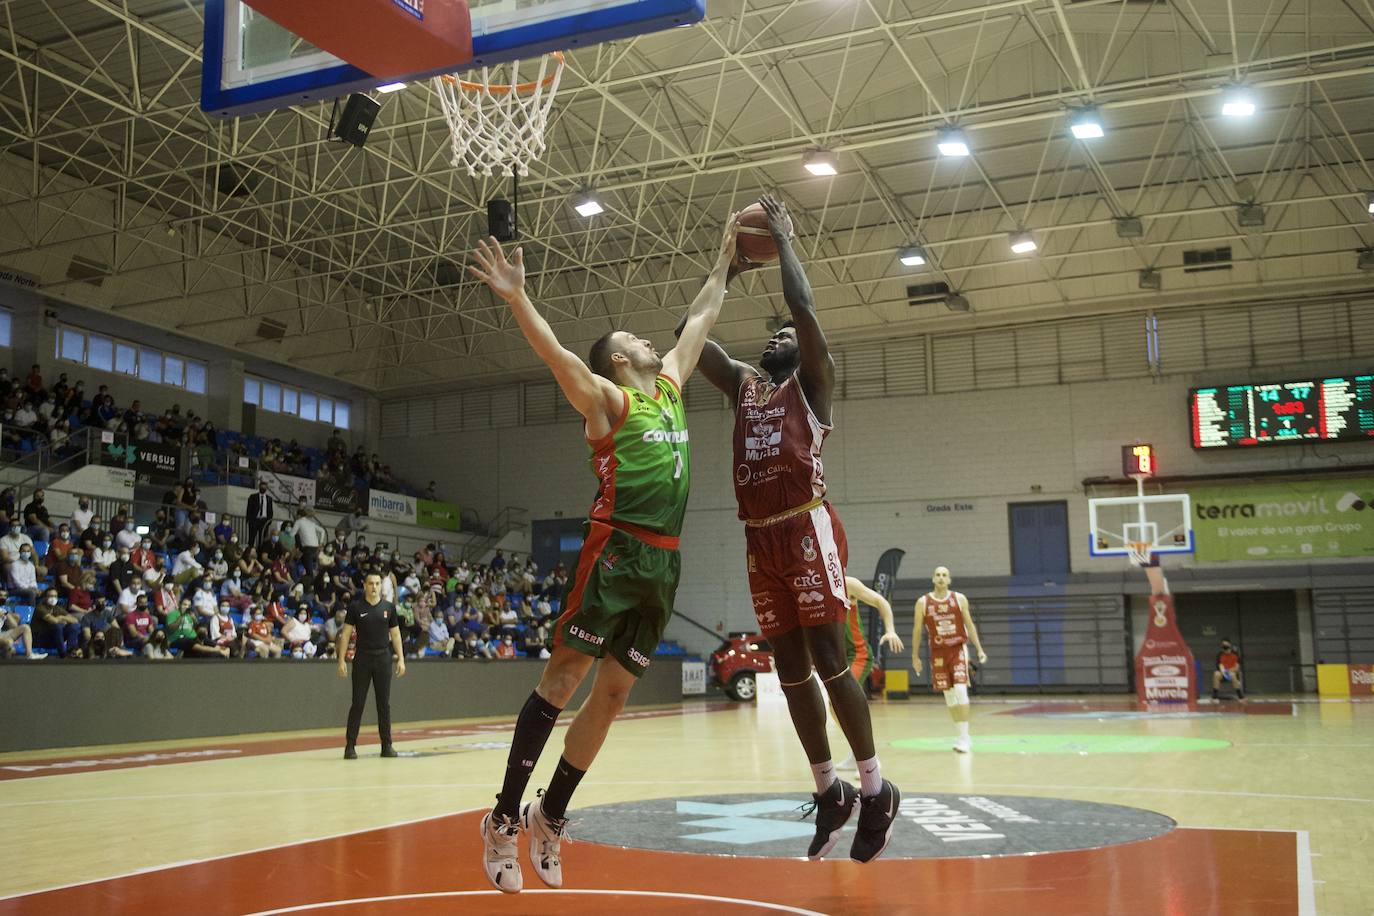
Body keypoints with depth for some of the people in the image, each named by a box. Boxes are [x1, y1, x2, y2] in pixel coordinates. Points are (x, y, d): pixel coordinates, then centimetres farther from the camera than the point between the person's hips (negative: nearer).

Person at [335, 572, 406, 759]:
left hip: (383, 657, 2)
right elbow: (346, 633, -1)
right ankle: (350, 745, 4)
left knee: (384, 703, 5)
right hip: (362, 657, -2)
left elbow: (395, 634, 9)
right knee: (358, 703, -1)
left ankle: (387, 745, 11)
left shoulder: (389, 607, 5)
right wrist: (341, 659, -7)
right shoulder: (355, 606, -1)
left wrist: (401, 659, 3)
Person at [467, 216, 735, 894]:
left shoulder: (669, 387, 21)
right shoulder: (608, 399, 2)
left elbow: (700, 318, 31)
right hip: (615, 551, -7)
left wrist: (724, 260, 36)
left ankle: (551, 816, 17)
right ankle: (504, 818, -1)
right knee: (563, 675, -7)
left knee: (612, 693, 7)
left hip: (663, 562, 7)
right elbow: (555, 355, -15)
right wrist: (515, 296, -27)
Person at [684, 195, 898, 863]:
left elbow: (802, 306, -7)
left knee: (827, 660, -7)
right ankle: (830, 792, 18)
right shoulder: (743, 384, 22)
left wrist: (783, 240, 4)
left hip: (808, 530, -6)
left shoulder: (813, 381, 7)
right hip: (760, 538, 6)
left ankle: (876, 791, 5)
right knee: (789, 667, 8)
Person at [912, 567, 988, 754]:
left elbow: (969, 625, 6)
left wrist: (979, 649, 2)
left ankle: (964, 737, -11)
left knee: (960, 690, -15)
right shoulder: (923, 602, -2)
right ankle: (962, 736, 16)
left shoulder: (959, 599, 0)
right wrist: (915, 656, 4)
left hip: (958, 649, -1)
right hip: (938, 652, 1)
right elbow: (917, 630, 3)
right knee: (949, 695, 5)